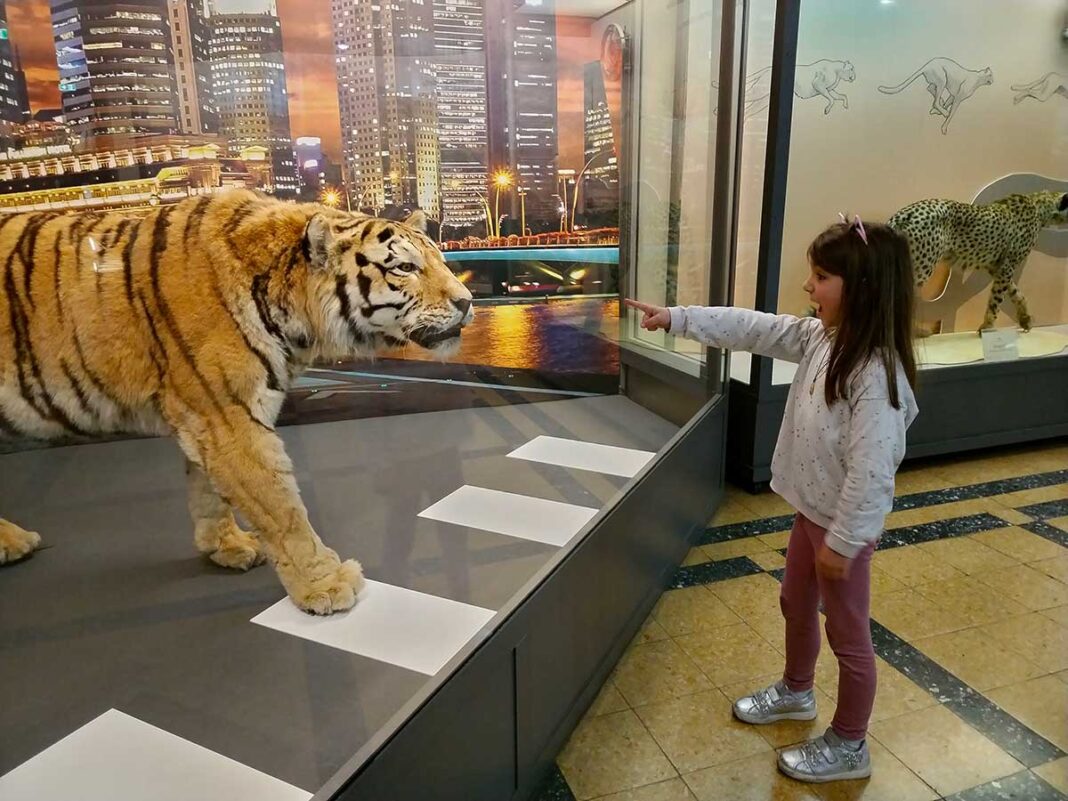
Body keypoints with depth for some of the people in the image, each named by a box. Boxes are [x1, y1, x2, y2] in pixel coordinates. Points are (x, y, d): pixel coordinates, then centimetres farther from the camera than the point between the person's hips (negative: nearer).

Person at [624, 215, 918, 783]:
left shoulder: (876, 374, -29)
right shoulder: (821, 337, -3)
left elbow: (870, 470, -28)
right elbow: (752, 329, 1)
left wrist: (841, 541, -22)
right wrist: (676, 318, -1)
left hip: (844, 524, -9)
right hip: (811, 510, 9)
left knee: (847, 632, 10)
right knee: (795, 603, 26)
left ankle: (848, 747, 32)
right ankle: (795, 692, 52)